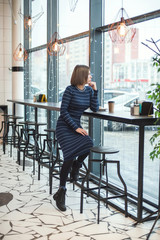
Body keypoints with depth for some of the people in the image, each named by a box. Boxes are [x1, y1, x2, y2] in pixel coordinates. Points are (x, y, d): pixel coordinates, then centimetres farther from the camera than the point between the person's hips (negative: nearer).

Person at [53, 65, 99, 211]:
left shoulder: (88, 90, 8)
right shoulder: (70, 90, -10)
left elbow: (95, 109, 3)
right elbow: (63, 112, -12)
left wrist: (95, 90, -3)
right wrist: (76, 128, -17)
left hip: (77, 126, 5)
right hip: (64, 127, -5)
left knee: (88, 144, -29)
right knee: (70, 155, -24)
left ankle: (76, 167, 2)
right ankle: (61, 191, -8)